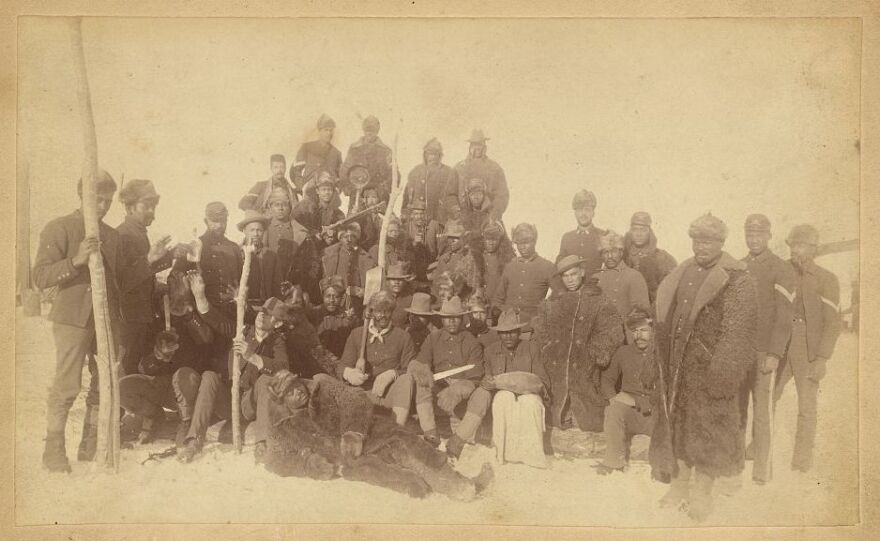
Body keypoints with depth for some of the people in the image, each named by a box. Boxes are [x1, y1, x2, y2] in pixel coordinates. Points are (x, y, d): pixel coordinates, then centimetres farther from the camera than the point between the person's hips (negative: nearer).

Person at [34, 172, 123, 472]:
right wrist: (76, 260, -24)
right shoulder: (59, 228, -2)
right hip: (73, 318, -5)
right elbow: (40, 277, -10)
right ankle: (53, 451, 3)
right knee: (66, 386, -8)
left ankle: (90, 447, 15)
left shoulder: (112, 235, 15)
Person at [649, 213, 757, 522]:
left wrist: (721, 374, -19)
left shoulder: (736, 280, -9)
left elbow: (737, 332, -13)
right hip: (677, 367, 6)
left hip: (708, 369, -6)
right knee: (677, 423, 12)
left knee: (707, 429, 2)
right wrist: (665, 362, 12)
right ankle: (680, 485, 25)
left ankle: (702, 494, 14)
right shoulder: (682, 274, 10)